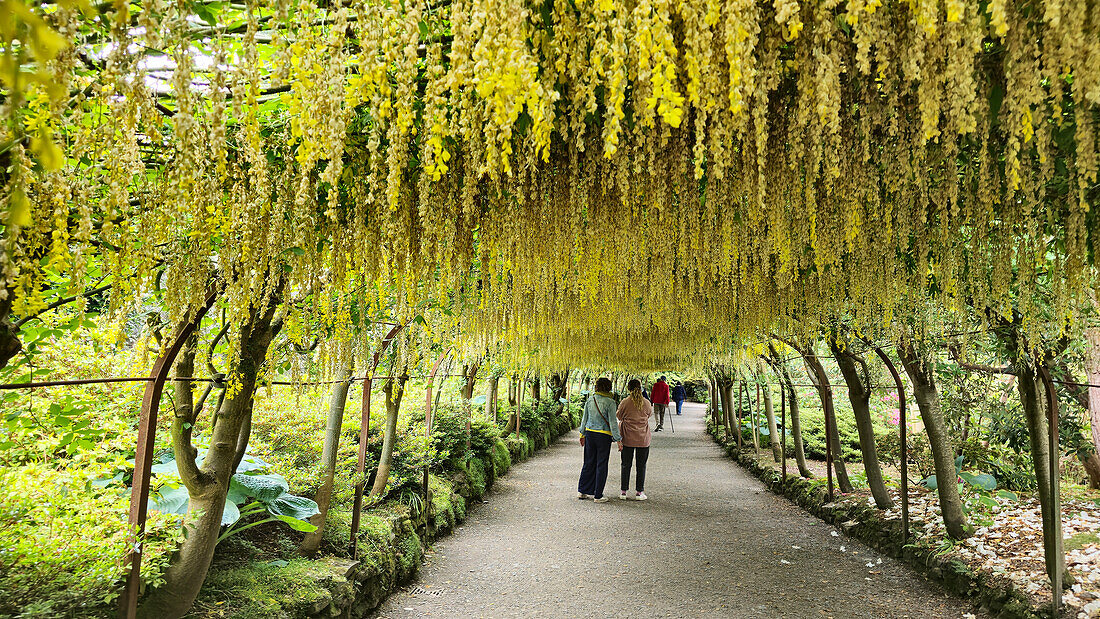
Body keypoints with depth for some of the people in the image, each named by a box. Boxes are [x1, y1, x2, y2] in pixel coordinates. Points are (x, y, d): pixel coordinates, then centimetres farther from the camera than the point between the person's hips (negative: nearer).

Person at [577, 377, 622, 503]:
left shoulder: (590, 399, 3)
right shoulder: (609, 402, -12)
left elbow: (584, 418, 10)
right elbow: (612, 423, -13)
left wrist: (582, 434, 20)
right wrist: (618, 440, -7)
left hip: (590, 432, 5)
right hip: (604, 436, -5)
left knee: (589, 463, 15)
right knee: (601, 465, 4)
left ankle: (582, 491, 20)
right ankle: (598, 495, 9)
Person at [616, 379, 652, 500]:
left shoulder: (624, 402, -10)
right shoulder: (646, 403, -7)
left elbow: (618, 416, 3)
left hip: (627, 438, 0)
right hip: (643, 439, 0)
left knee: (626, 465, 10)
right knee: (641, 465, 10)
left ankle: (623, 491, 13)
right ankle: (639, 492, 12)